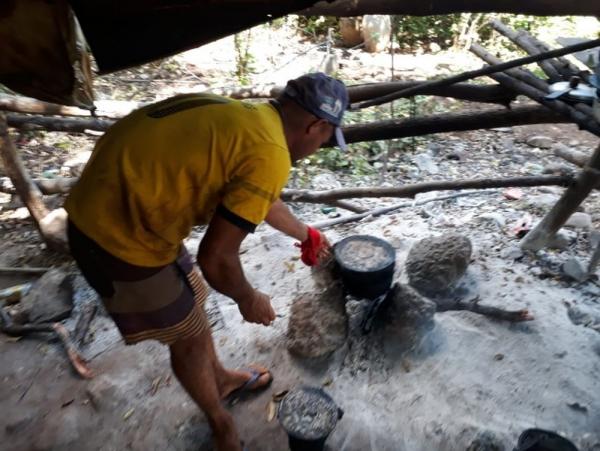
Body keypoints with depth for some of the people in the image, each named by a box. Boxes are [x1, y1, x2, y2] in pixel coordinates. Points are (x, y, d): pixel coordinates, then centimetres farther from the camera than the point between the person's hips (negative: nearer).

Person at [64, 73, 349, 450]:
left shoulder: (247, 118, 7)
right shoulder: (270, 155, -23)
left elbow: (263, 199, 24)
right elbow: (216, 258, -22)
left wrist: (306, 235, 39)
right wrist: (248, 299, -1)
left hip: (111, 210, 9)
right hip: (120, 235, -9)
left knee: (191, 302, 24)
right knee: (190, 334, 11)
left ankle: (221, 379, 51)